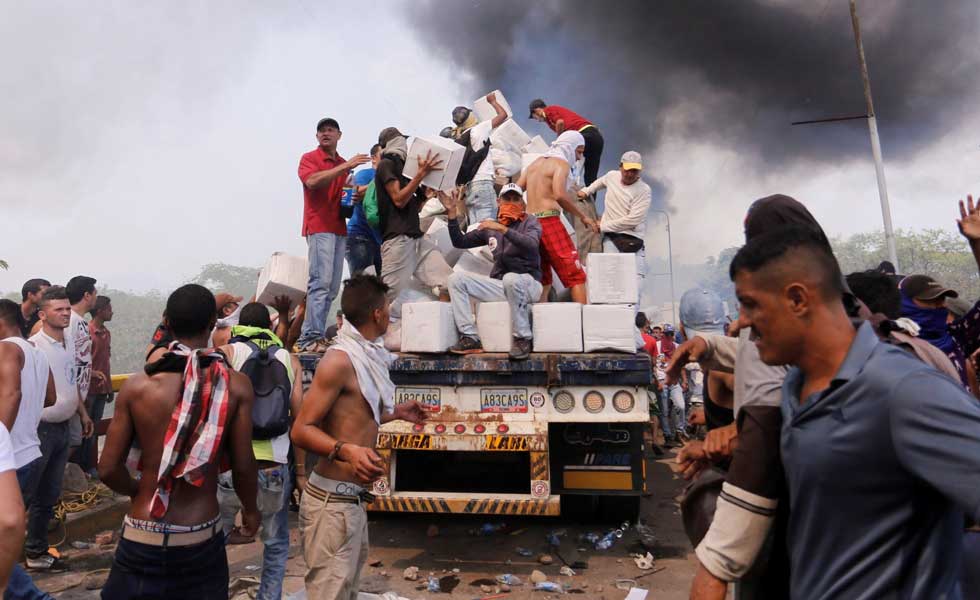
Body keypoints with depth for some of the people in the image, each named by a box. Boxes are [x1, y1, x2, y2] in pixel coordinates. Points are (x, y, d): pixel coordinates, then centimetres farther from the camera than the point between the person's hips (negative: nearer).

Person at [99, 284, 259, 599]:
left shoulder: (136, 385, -9)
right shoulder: (236, 385, -12)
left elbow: (108, 469, -4)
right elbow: (242, 465, -9)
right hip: (201, 539, 0)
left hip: (142, 537, 0)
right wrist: (250, 509, 10)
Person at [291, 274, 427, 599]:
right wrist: (347, 451, -35)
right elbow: (302, 429, -19)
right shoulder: (339, 359, -17)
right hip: (333, 500, -10)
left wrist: (396, 413, 28)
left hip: (352, 498, 10)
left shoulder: (364, 356, 11)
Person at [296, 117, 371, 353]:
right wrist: (345, 166, -21)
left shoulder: (344, 164, 22)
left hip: (339, 229, 7)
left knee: (333, 287, 2)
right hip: (319, 227, -7)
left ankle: (312, 335, 6)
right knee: (321, 282, -16)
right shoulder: (309, 158, 4)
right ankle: (311, 338, -16)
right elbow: (312, 181, -17)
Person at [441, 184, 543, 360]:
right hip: (499, 285, 5)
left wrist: (503, 229, -28)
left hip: (527, 283, -5)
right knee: (456, 278, -9)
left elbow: (532, 244, -20)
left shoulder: (530, 221, 2)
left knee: (511, 279, -39)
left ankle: (523, 339, -24)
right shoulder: (490, 227, 14)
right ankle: (470, 338, -15)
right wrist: (452, 213, 6)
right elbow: (460, 242, 16)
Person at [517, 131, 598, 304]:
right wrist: (583, 216, -14)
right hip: (549, 221, -8)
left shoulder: (537, 162, 22)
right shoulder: (561, 163, -1)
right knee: (575, 275, -7)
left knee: (543, 279, 13)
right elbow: (559, 195, -19)